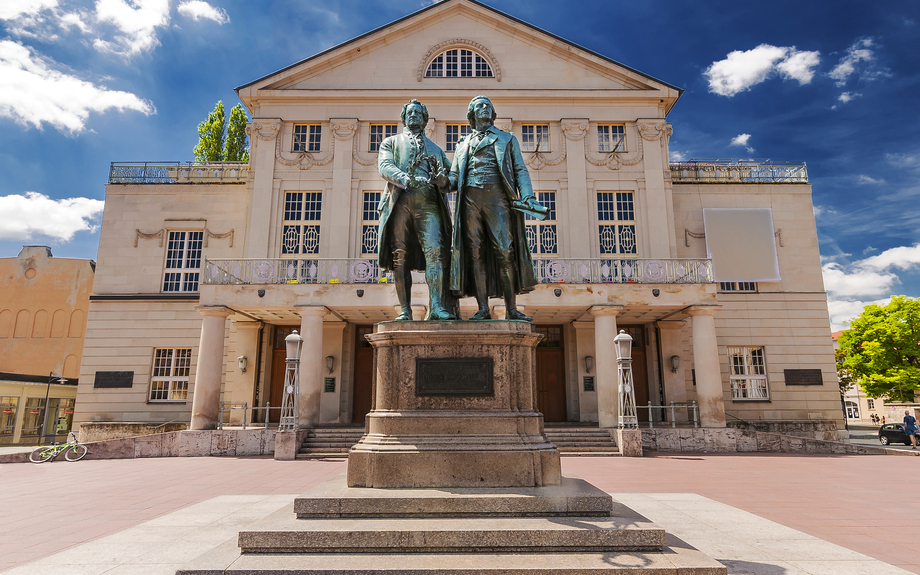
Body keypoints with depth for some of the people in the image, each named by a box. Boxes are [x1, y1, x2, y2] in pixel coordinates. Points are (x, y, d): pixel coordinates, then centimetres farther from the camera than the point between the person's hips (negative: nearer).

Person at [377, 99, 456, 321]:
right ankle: (405, 310, -4)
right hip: (399, 201, 0)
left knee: (434, 250, -18)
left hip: (428, 202, 1)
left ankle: (435, 307, -24)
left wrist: (442, 179, -7)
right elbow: (384, 166, 3)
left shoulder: (435, 149, 29)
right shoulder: (391, 142, 24)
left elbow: (450, 180, 19)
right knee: (400, 256, -6)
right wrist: (406, 179, -17)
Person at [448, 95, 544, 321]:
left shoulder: (507, 139, 22)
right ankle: (483, 309, -5)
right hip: (470, 198, 2)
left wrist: (528, 197, -5)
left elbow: (520, 171, 12)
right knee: (475, 252, -5)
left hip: (496, 196, -2)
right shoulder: (463, 144, 27)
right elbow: (454, 177, 22)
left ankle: (511, 308, -9)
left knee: (504, 251, -11)